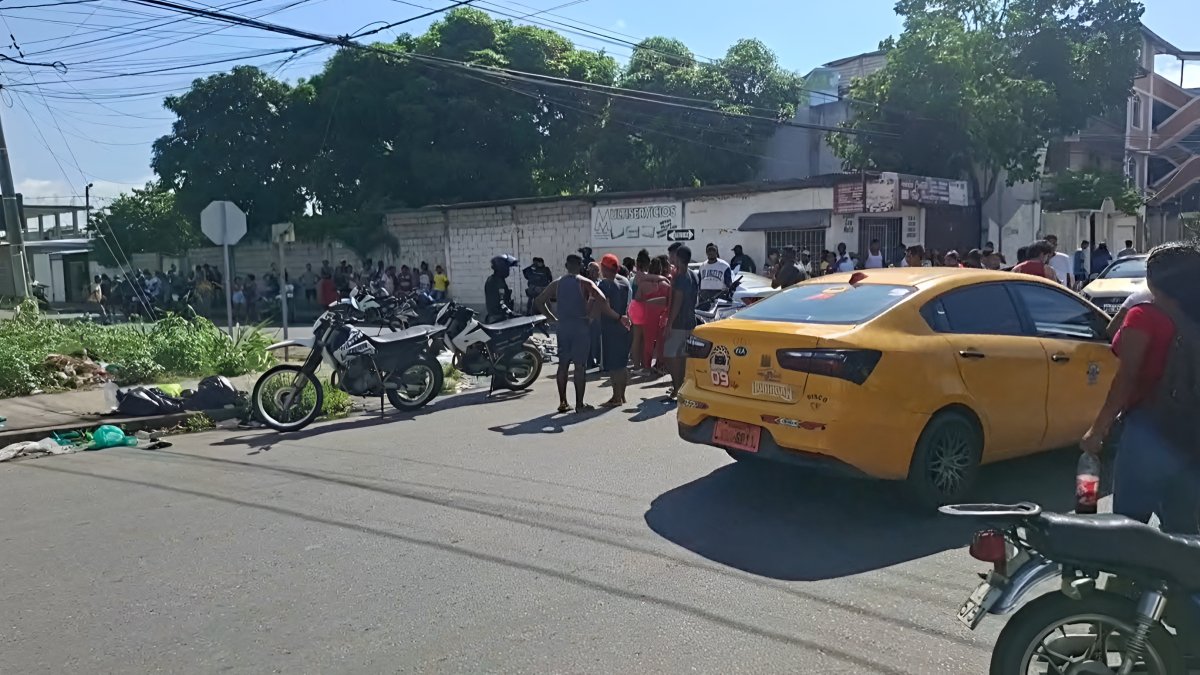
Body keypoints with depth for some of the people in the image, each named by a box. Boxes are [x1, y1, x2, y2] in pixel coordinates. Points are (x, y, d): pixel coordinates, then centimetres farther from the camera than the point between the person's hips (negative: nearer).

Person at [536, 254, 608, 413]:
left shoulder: (557, 283, 8)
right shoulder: (585, 283, -4)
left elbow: (539, 301, 6)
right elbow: (601, 299, -18)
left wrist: (553, 318, 9)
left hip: (562, 326, 4)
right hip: (580, 326, -4)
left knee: (563, 364, 11)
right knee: (580, 365, 1)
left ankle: (563, 402, 14)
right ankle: (579, 404, 3)